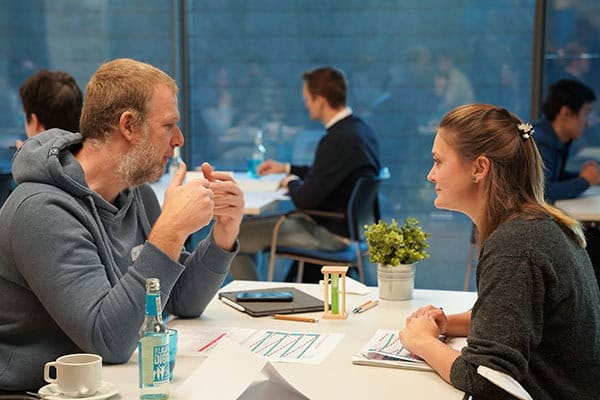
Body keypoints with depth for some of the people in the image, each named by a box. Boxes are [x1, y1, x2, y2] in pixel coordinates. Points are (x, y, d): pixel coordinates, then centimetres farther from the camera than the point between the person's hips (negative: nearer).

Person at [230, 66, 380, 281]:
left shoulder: (338, 140, -26)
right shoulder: (359, 128, 5)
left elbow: (306, 199, -24)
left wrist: (291, 182, -3)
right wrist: (287, 168, 24)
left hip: (330, 235, -10)